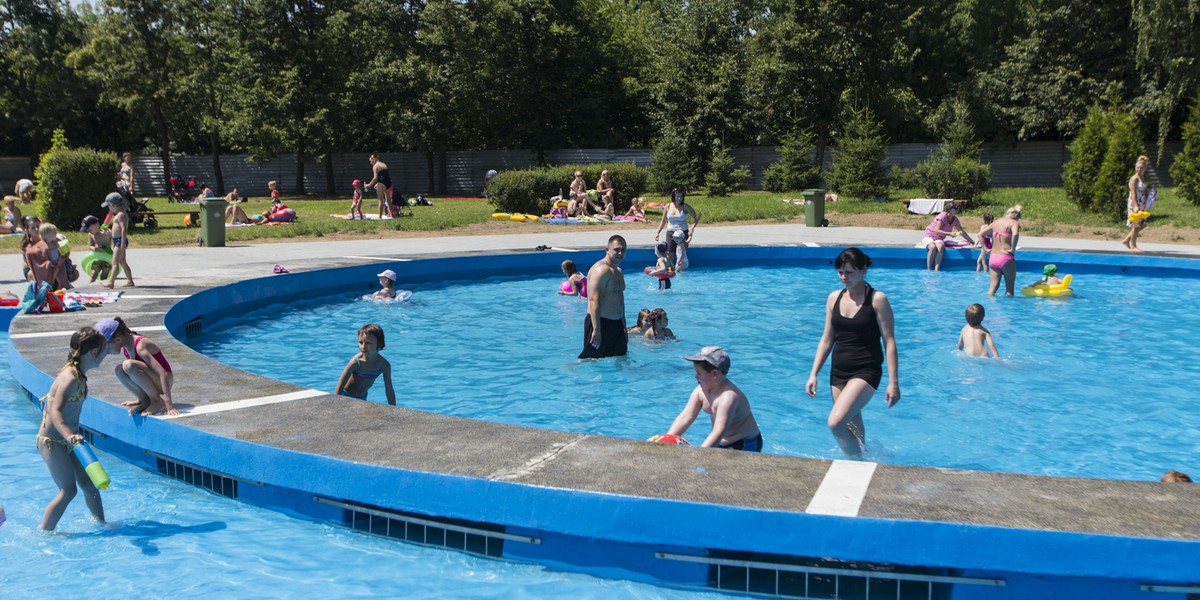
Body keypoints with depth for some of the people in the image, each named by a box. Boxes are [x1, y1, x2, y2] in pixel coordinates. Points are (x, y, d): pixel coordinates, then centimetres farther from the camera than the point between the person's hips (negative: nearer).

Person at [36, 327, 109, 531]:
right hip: (52, 442, -9)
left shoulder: (80, 374, 5)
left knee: (88, 483, 12)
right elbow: (55, 412, -34)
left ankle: (101, 523, 26)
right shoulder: (71, 378, -24)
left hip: (66, 440, 9)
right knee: (68, 490, -9)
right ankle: (43, 532, 3)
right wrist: (69, 435, -49)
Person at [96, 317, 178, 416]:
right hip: (152, 381, 8)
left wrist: (169, 405, -34)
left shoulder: (140, 345, -25)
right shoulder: (124, 347, 0)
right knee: (119, 370, -11)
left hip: (165, 380, -8)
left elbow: (163, 373, -30)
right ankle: (145, 401, -3)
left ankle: (158, 401, -17)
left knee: (128, 364, -28)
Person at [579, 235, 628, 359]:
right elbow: (594, 300, -25)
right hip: (600, 323, -10)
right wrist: (596, 330, -30)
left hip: (616, 324, 10)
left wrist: (624, 328, 26)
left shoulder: (618, 271, 17)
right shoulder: (601, 269, -16)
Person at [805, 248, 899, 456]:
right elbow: (827, 340, 13)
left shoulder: (877, 299, -8)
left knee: (836, 422, -20)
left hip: (866, 371, -6)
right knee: (852, 428, 14)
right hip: (839, 372, 6)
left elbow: (889, 341, -9)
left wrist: (893, 382, -13)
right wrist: (813, 374, 8)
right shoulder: (834, 298, 7)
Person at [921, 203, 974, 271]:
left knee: (941, 247, -34)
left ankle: (936, 269, -41)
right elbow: (937, 231, -24)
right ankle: (929, 269, -32)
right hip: (929, 236, -5)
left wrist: (972, 242, 15)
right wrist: (950, 233, -33)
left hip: (939, 239, 5)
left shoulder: (955, 220, 5)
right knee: (933, 247, -39)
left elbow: (962, 232, 16)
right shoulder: (942, 216, -16)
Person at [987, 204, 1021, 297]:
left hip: (992, 258, 5)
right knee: (1009, 288, 7)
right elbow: (1015, 234, -28)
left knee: (993, 286, 9)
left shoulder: (996, 222, 13)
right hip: (1006, 258, -5)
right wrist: (1013, 249, -17)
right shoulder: (1014, 223, -6)